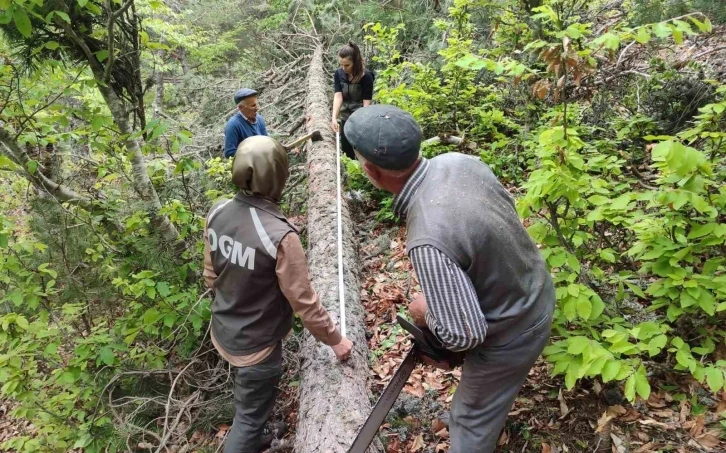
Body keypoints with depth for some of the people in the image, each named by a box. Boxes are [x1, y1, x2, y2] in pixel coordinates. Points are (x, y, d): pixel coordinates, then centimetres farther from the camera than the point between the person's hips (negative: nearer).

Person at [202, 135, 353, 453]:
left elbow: (211, 275, 2)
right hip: (256, 345, -7)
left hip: (223, 334, 7)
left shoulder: (217, 213, -12)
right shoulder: (280, 236, -33)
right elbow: (304, 303, -23)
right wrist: (335, 339, -7)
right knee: (249, 416, 16)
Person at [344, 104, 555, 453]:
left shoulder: (427, 241, -40)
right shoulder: (458, 161, -16)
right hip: (537, 292, 8)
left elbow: (464, 335, -33)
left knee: (472, 419, 19)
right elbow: (507, 210, 3)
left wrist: (426, 313, -12)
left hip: (511, 333, -8)